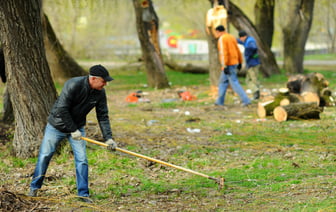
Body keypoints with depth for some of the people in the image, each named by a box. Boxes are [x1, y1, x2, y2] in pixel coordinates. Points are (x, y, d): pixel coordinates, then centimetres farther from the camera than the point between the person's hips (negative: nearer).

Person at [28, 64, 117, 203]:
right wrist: (73, 130, -23)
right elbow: (62, 109, -27)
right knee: (44, 155, 2)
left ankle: (83, 193, 5)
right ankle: (35, 187, 19)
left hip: (77, 128, 4)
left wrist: (108, 138, -15)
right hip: (57, 125, -4)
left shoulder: (100, 93, -11)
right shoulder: (73, 85, -29)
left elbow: (103, 116, -6)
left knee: (82, 160, -4)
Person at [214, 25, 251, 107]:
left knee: (234, 83, -8)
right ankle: (220, 101, 21)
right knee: (223, 81, 17)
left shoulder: (222, 39, -13)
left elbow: (224, 53, -22)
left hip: (229, 65, -9)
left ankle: (246, 100, -12)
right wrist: (240, 62, 23)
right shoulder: (231, 37, 13)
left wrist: (225, 66, -24)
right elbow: (238, 51, 17)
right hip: (234, 62, 9)